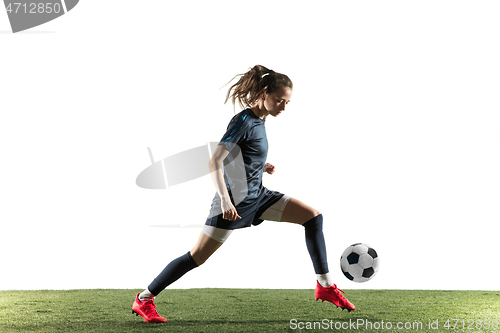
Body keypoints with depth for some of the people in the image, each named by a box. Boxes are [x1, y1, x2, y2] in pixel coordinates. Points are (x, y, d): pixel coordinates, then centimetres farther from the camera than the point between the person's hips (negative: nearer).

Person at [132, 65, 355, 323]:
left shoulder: (259, 120, 8)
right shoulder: (244, 121, -18)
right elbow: (215, 161, -23)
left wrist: (261, 165, 10)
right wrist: (225, 200, -30)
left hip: (257, 196, 9)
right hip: (235, 201, -8)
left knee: (313, 216, -1)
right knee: (198, 256, -6)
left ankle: (325, 286, 2)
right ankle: (143, 299, 7)